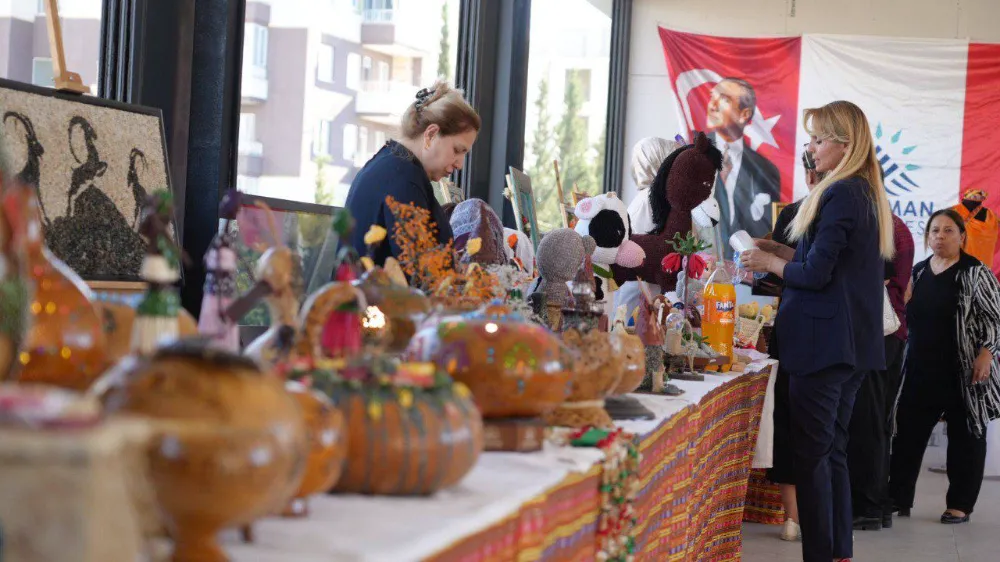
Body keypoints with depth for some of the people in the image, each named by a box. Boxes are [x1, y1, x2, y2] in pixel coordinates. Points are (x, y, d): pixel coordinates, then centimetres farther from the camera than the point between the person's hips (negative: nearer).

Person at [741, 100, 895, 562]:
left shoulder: (839, 195, -16)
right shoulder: (868, 194, 14)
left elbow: (815, 275, -18)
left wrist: (769, 263, -2)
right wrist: (785, 252, 14)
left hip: (824, 342, -9)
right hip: (855, 345, 10)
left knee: (812, 454, -4)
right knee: (834, 451, 14)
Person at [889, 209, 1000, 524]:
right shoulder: (917, 273, 11)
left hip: (963, 372, -5)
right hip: (921, 370, 5)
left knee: (964, 436, 4)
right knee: (907, 433, 5)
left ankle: (960, 504, 11)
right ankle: (898, 499, 12)